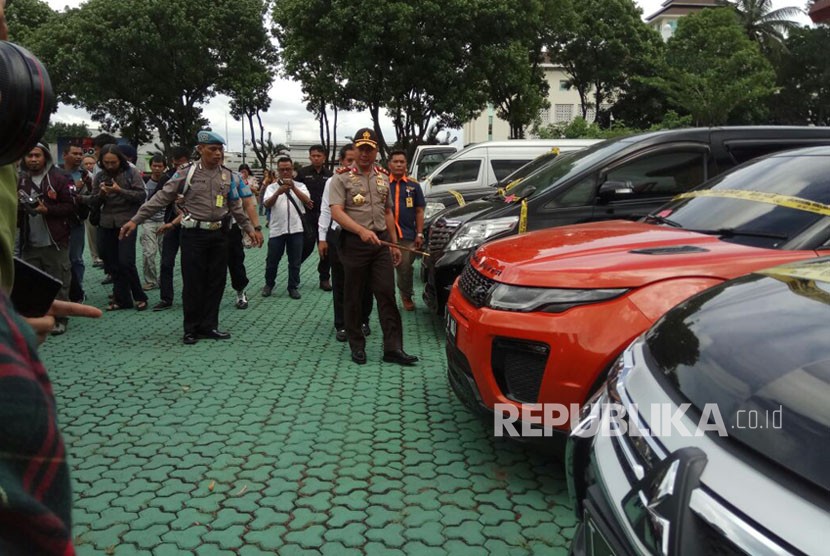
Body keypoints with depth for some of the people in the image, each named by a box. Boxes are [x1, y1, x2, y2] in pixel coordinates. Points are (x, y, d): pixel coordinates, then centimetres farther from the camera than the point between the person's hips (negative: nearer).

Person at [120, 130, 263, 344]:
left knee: (216, 281, 7)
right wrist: (135, 220, -9)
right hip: (194, 234, -4)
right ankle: (192, 328, 14)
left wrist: (249, 229, 12)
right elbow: (161, 198, -6)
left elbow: (236, 206, 15)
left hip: (219, 234, 4)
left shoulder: (228, 175, 6)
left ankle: (209, 325, 19)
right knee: (193, 282, 1)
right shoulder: (186, 173, -5)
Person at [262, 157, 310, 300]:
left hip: (296, 229, 0)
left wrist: (293, 188, -26)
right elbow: (267, 204, -10)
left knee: (295, 261, 6)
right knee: (272, 260, 8)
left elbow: (307, 201, -11)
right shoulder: (272, 187, 7)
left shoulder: (300, 186, 7)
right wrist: (278, 193, -29)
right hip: (276, 229, 0)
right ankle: (269, 284, 26)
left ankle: (293, 287, 18)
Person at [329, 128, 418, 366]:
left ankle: (393, 348, 0)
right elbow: (336, 212, -14)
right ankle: (357, 346, 16)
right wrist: (362, 231, -29)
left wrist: (394, 244, 17)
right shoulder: (342, 178, -3)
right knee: (354, 297, 5)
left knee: (387, 294, -2)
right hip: (354, 242, -4)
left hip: (381, 241, 4)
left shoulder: (383, 177, 14)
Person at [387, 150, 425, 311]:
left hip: (407, 235, 1)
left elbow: (419, 211, 10)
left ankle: (407, 296, 23)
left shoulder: (413, 185, 9)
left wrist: (419, 234, 3)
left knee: (405, 268, 5)